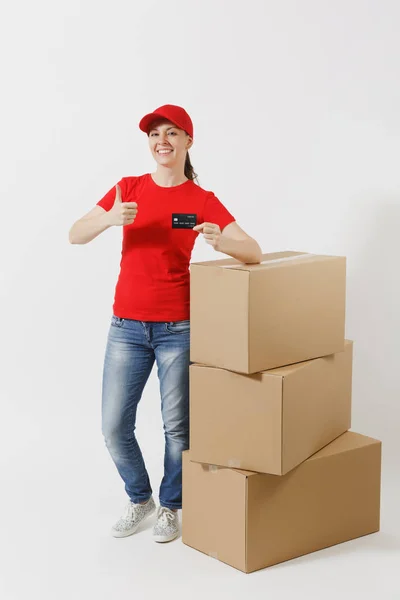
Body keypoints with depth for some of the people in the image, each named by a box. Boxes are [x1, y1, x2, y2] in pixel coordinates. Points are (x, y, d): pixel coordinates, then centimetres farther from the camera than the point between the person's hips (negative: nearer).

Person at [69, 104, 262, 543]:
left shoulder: (203, 201, -2)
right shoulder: (128, 189, 4)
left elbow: (254, 253, -10)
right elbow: (75, 235, -3)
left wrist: (220, 242, -31)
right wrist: (109, 219, -23)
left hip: (179, 328, -2)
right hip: (127, 326, 2)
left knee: (177, 426, 4)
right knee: (114, 426, 4)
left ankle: (171, 506, 28)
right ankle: (139, 499, 29)